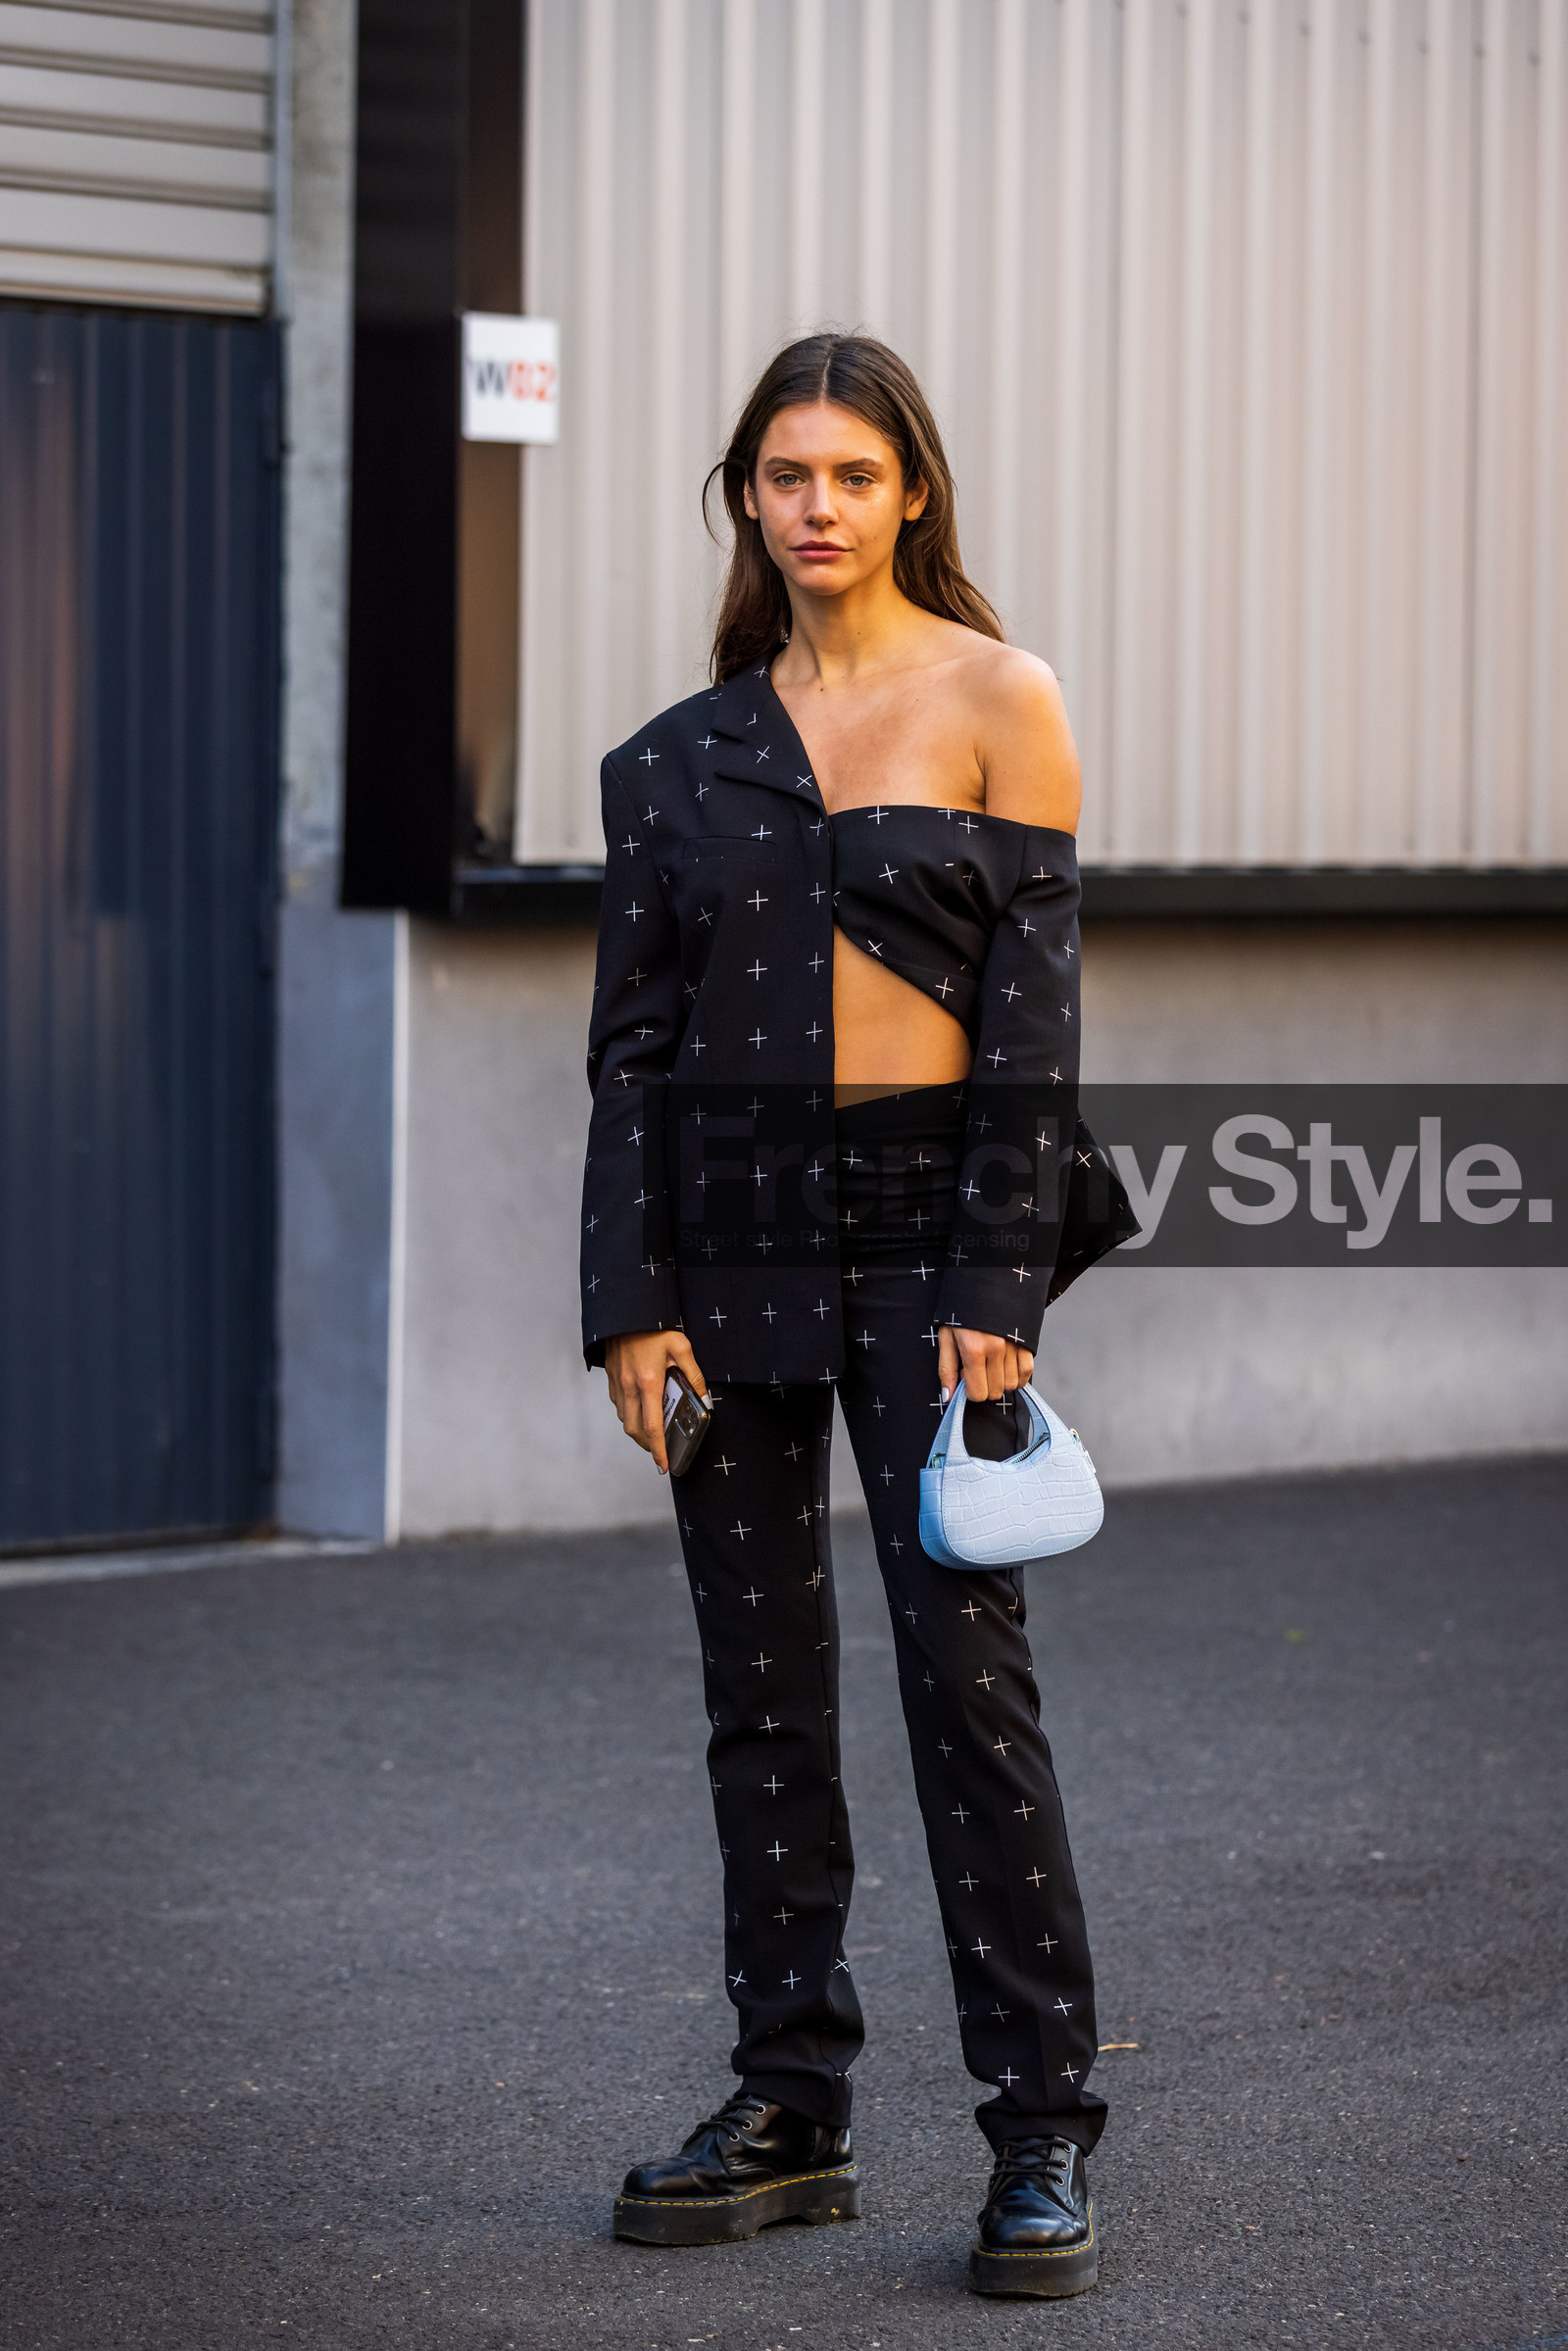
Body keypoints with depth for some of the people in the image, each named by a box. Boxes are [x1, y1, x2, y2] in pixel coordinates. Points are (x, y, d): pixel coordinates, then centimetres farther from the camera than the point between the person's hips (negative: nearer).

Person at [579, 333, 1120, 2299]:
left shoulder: (998, 703, -1)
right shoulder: (680, 758, 9)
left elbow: (1034, 1012, -5)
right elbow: (632, 1039, 7)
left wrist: (996, 1291, -12)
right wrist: (629, 1303, -1)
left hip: (928, 1216, -4)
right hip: (730, 1223, 4)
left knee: (966, 1670, -8)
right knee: (761, 1686, 7)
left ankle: (1043, 2138, -1)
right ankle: (791, 2109, 16)